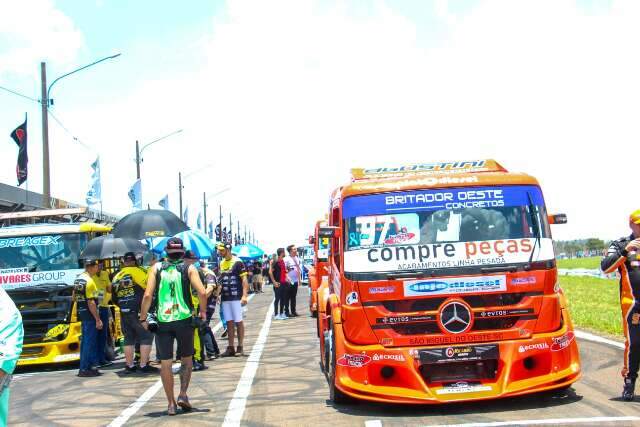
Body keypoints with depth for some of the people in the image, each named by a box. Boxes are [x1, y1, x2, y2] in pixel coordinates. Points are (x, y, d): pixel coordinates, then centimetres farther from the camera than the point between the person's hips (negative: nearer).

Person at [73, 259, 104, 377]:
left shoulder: (78, 278, 10)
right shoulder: (89, 281, -18)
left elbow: (74, 297, 18)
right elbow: (91, 302, -22)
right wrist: (98, 319, -20)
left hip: (81, 312, 10)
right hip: (89, 314, -10)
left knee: (85, 341, 16)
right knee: (90, 342, -5)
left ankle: (85, 367, 23)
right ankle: (85, 369, -4)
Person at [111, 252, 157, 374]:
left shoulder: (117, 277, 14)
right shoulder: (137, 271, -6)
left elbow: (114, 298, 17)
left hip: (124, 313, 7)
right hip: (138, 312, -7)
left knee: (128, 339, 14)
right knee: (146, 337, -2)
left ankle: (129, 365, 16)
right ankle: (144, 365, -7)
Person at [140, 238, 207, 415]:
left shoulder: (157, 268, 2)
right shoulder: (189, 269, 0)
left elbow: (148, 295, -7)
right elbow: (202, 292, -11)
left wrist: (143, 317, 1)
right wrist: (203, 312, 3)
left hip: (162, 321, 0)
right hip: (184, 319, 0)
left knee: (165, 362, 7)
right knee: (186, 359, 18)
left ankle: (171, 403, 9)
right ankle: (183, 394, 6)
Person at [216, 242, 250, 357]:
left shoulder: (237, 262, -9)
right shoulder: (222, 263, 12)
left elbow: (244, 279, -12)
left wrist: (244, 295, -20)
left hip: (236, 297, -7)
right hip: (225, 298, 7)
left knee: (238, 322, -1)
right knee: (229, 322, 8)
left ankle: (240, 347, 5)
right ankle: (231, 347, 12)